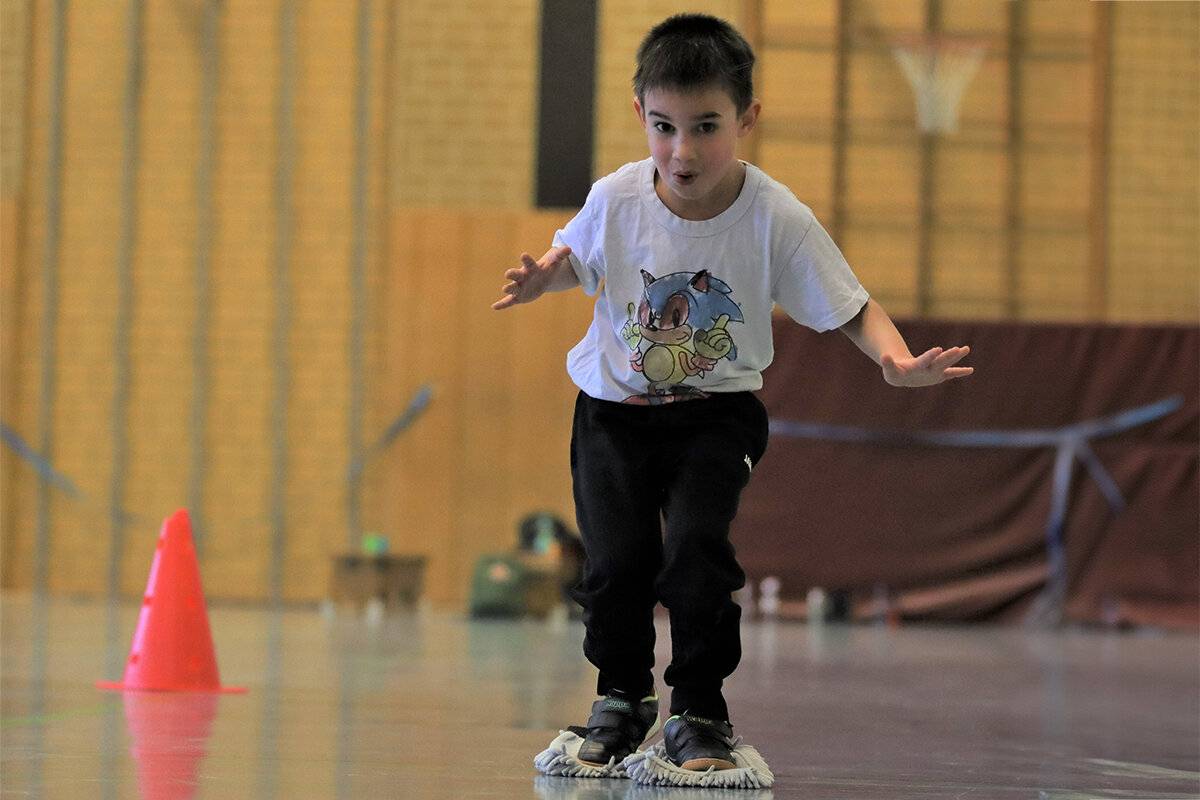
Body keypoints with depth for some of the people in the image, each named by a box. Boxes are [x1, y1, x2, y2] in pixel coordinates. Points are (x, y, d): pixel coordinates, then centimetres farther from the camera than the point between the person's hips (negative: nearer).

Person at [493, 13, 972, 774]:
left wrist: (896, 358, -32)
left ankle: (699, 710, 1)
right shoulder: (616, 199, -12)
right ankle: (622, 697, 21)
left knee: (697, 547, -20)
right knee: (617, 560, -7)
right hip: (615, 409, 2)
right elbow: (575, 257, 10)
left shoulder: (778, 218, -18)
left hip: (718, 413, -2)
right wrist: (540, 277, -13)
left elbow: (851, 308, -12)